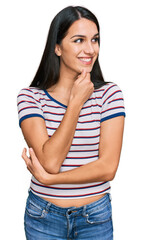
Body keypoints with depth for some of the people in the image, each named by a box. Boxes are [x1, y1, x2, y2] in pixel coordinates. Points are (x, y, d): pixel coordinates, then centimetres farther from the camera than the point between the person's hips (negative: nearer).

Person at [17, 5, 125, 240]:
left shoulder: (109, 93, -8)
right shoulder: (30, 97, -9)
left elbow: (108, 168, -14)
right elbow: (50, 161, -21)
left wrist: (46, 178, -17)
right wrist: (76, 102, -19)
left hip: (96, 216, 1)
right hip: (44, 218, 0)